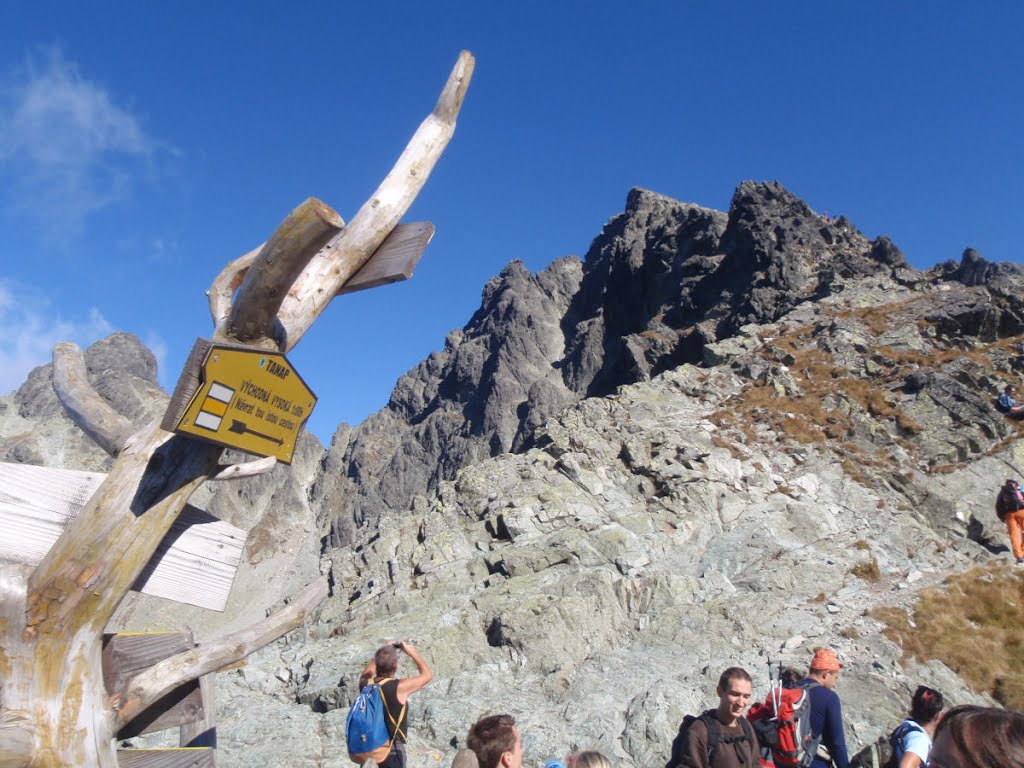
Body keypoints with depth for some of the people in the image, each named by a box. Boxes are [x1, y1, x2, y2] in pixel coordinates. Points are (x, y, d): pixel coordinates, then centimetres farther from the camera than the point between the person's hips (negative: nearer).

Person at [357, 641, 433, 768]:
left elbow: (365, 674, 18)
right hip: (392, 748, -5)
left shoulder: (365, 684, -9)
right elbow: (427, 674, -7)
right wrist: (412, 652, -1)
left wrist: (382, 654, 12)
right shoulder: (399, 687, -22)